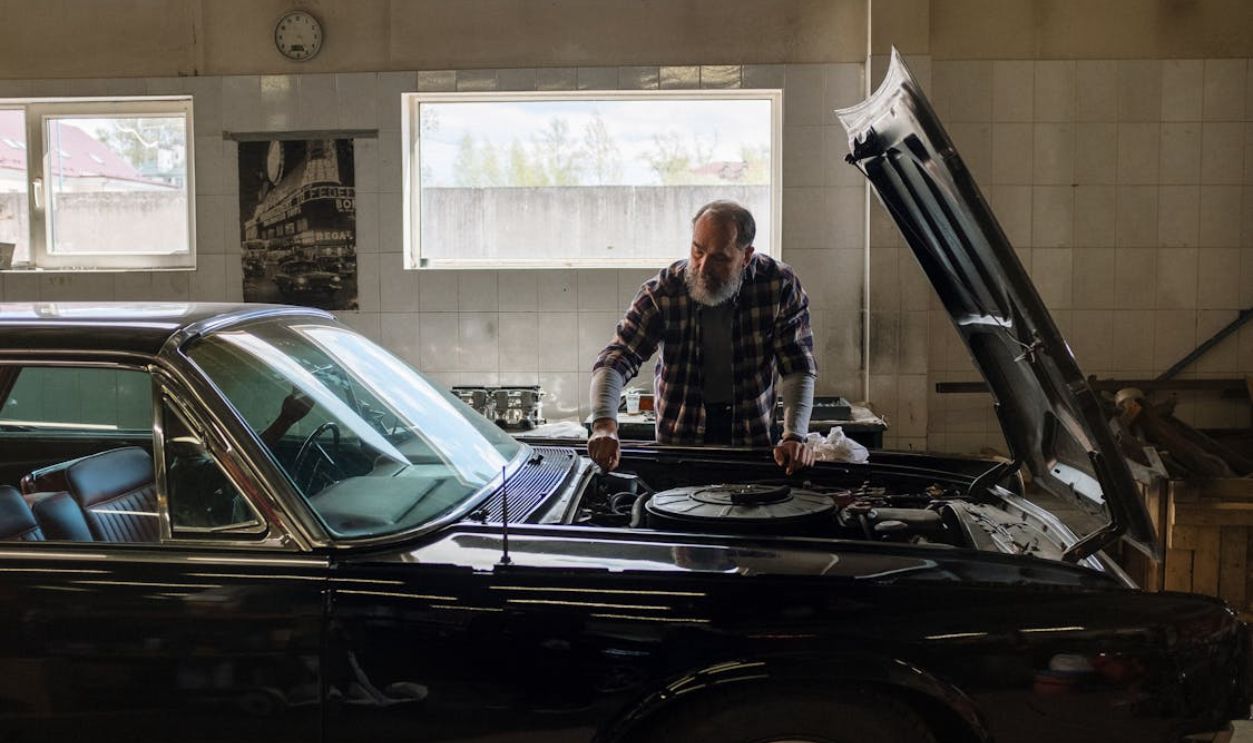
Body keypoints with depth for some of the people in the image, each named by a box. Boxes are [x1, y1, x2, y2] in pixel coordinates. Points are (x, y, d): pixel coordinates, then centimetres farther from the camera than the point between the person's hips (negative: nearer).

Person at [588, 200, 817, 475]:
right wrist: (604, 426, -36)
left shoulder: (781, 285, -11)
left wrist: (794, 438, -23)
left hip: (752, 437, 0)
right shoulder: (663, 290, -14)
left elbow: (799, 368, -9)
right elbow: (614, 359, -18)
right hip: (679, 436, 0)